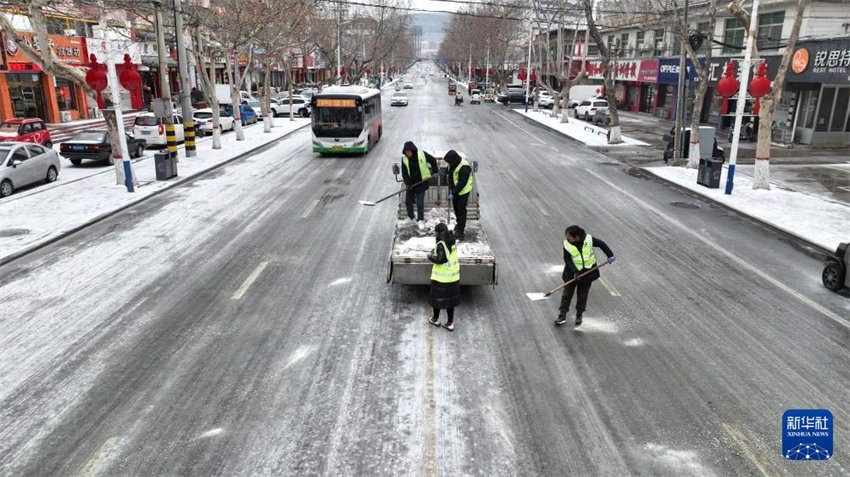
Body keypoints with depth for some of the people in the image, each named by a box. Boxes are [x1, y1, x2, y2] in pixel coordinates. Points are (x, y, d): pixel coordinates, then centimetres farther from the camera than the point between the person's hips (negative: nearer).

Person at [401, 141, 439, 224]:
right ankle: (410, 217, 30)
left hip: (421, 182, -3)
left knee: (420, 202, -3)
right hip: (411, 183, 3)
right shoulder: (404, 158, -9)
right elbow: (404, 173, -5)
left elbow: (433, 160, 2)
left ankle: (421, 219, 10)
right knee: (408, 201, 9)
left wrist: (435, 171, 2)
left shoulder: (422, 154, -15)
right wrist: (407, 183, -16)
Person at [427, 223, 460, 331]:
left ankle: (435, 319, 31)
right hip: (453, 276, 7)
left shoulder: (441, 244, -20)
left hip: (441, 277, -7)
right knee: (450, 298, 14)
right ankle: (450, 323, 20)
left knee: (437, 297, 14)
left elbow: (441, 260, -24)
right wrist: (436, 251, 15)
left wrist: (431, 257, -8)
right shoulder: (452, 241, 2)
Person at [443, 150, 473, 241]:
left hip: (464, 191, -8)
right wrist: (451, 190, -2)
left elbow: (462, 183, -29)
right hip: (455, 189, 8)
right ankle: (460, 223, 40)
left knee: (461, 209, -7)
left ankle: (460, 229, -2)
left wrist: (453, 193, -28)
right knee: (455, 207, 19)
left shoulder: (464, 167, -31)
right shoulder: (452, 164, -5)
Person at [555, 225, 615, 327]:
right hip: (572, 273, 0)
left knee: (582, 296, 9)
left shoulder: (588, 239, -14)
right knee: (567, 294, 1)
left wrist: (610, 255, -4)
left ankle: (579, 315, 25)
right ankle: (562, 315, 9)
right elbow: (567, 260, -15)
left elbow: (601, 244, 0)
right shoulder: (567, 244, -14)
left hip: (587, 272, 0)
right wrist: (574, 272, -26)